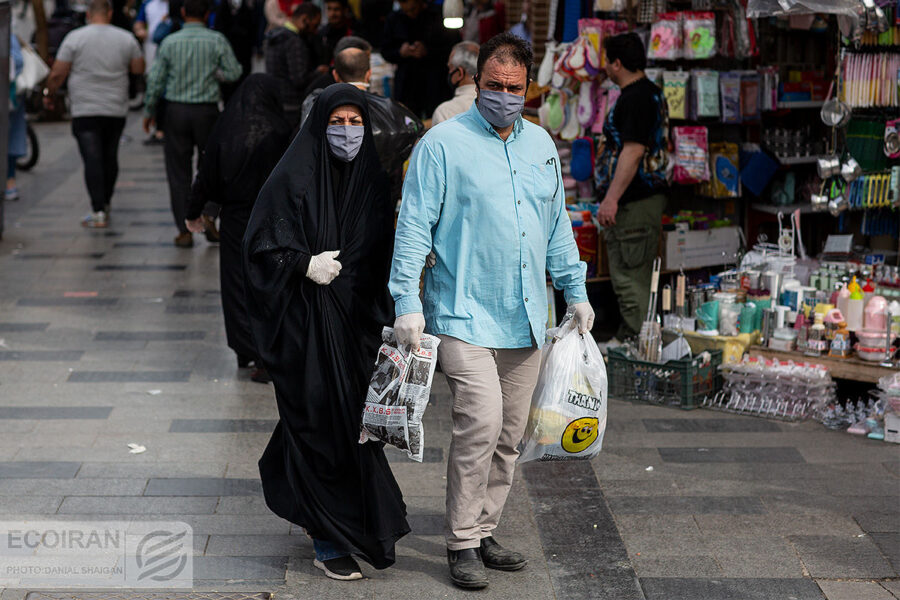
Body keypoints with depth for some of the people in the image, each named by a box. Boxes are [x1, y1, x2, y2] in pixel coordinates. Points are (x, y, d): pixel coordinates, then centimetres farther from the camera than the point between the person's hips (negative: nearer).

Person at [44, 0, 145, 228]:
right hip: (116, 109, 3)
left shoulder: (75, 38, -5)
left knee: (92, 160, -6)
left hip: (85, 110, -3)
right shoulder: (126, 38, 2)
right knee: (110, 158, 15)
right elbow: (139, 69, 9)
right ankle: (105, 203, 25)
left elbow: (57, 74, -5)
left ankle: (98, 212, -13)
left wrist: (49, 94, 12)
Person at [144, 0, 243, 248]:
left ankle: (185, 231, 6)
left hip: (176, 111, 0)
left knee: (179, 171, 6)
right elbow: (234, 72, -5)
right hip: (207, 111, 0)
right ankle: (209, 214, 2)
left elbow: (155, 80, -2)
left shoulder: (170, 42, -3)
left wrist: (149, 111, 10)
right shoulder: (217, 41, -5)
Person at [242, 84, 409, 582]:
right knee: (320, 425, -3)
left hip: (358, 322, 5)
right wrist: (307, 265, -21)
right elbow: (262, 248, -8)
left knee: (356, 422, 8)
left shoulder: (373, 182, 8)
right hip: (308, 324, -5)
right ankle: (329, 541, 6)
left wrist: (384, 323, 8)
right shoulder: (292, 181, -8)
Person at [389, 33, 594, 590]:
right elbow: (415, 226, -7)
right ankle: (463, 543, -5)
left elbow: (558, 225, 22)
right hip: (465, 314, -6)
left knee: (509, 435, 9)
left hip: (526, 318, 6)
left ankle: (485, 532, 22)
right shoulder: (442, 143, -5)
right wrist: (408, 302, -14)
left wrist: (575, 290, 19)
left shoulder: (541, 143, 13)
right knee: (481, 421, -17)